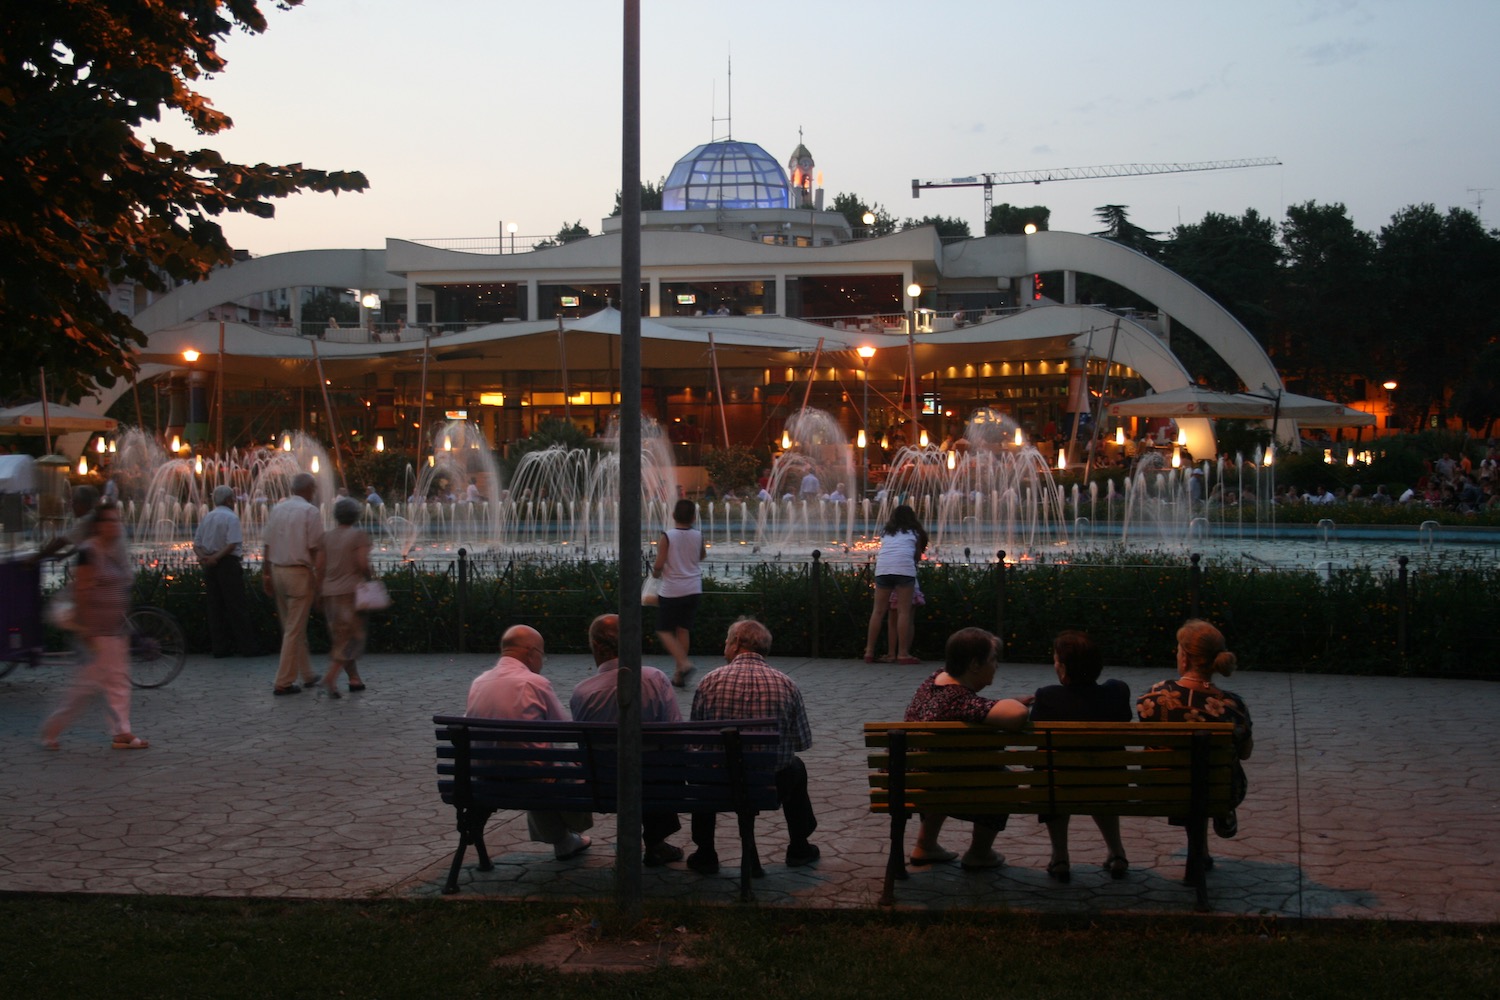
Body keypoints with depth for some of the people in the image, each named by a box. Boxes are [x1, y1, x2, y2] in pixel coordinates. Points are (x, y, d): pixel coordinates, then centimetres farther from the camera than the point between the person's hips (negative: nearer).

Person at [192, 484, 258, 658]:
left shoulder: (207, 517, 12)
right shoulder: (231, 518, -9)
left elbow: (196, 544, 6)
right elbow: (232, 544, -20)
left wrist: (203, 557, -9)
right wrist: (216, 557, -19)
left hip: (209, 566, 6)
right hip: (228, 564, -6)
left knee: (215, 607, 8)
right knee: (236, 606, -3)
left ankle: (220, 647, 9)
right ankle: (246, 647, -1)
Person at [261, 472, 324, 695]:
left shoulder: (277, 509, 8)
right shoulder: (310, 512, -10)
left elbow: (267, 545, 9)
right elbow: (316, 550, -13)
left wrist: (266, 575, 14)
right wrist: (319, 582, -10)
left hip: (277, 571, 7)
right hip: (300, 573, -7)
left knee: (290, 628, 16)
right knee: (295, 629, -1)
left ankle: (307, 674, 26)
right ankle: (283, 682, 0)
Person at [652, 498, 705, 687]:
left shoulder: (668, 536, -13)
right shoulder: (698, 536, -1)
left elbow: (658, 565, -14)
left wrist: (655, 572, 8)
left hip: (671, 591, -4)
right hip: (692, 590, 4)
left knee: (664, 630, 6)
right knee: (683, 629, 11)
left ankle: (683, 663, -16)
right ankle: (679, 676, 13)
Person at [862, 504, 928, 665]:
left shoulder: (886, 533, 29)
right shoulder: (914, 532, 21)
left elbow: (885, 550, 22)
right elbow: (918, 556, 21)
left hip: (882, 567, 3)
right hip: (904, 567, -3)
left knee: (878, 611, 7)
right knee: (903, 611, -3)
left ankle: (869, 651, 9)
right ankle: (903, 653, -7)